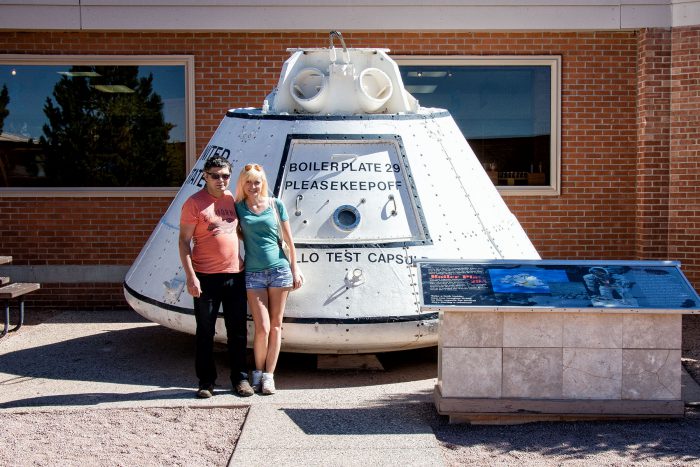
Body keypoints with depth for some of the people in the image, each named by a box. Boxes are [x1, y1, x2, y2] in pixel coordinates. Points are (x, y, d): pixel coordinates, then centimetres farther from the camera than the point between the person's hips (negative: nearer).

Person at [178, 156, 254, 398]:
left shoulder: (232, 199, 9)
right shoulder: (194, 203, -8)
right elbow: (184, 241, -8)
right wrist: (191, 276, -15)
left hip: (235, 274, 5)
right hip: (206, 277, -5)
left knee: (238, 331, 10)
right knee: (205, 333, 6)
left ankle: (240, 378, 21)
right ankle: (206, 381, 16)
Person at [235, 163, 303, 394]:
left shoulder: (275, 204, 4)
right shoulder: (238, 207, 3)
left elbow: (289, 240, 8)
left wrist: (295, 269, 8)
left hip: (279, 270, 1)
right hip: (253, 273, -1)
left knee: (276, 325, 4)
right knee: (262, 327, -6)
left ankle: (269, 376, 13)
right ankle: (258, 372, 14)